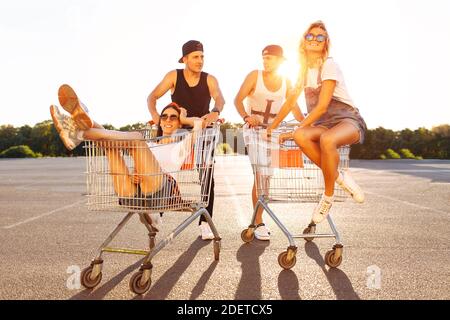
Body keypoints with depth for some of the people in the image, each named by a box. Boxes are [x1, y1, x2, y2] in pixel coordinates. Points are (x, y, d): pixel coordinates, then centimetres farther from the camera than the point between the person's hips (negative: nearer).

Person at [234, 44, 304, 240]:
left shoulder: (286, 82, 6)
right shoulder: (255, 76, -4)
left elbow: (294, 107, 8)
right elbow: (238, 100, -12)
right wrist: (246, 116, -31)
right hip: (254, 128, -4)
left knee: (266, 174, 8)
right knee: (260, 173, -13)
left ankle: (257, 219, 23)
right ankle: (258, 224, -4)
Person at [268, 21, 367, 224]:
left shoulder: (329, 66, -9)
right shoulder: (304, 70, 13)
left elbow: (322, 107, -17)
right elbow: (290, 101, 15)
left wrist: (295, 130, -18)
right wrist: (272, 127, 10)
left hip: (348, 120, -6)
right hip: (324, 124, 6)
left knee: (326, 139, -40)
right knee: (301, 137, -29)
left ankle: (328, 196, -19)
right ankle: (339, 177, -13)